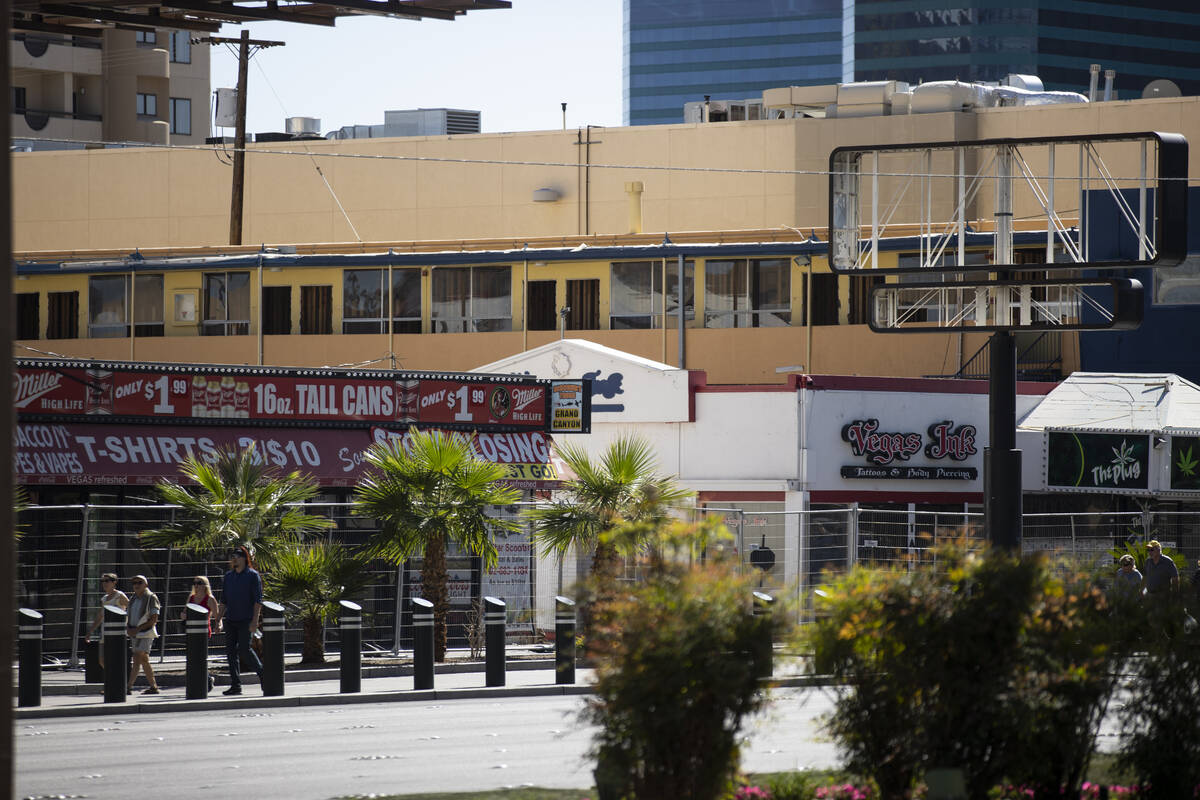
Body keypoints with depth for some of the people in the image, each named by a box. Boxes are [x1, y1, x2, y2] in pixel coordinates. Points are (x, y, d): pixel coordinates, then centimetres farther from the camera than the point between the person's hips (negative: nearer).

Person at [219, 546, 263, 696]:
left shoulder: (253, 575, -3)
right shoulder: (229, 576, 14)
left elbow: (258, 600, -8)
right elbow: (224, 599, 19)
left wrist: (255, 620, -16)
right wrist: (219, 618, 12)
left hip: (246, 620, -6)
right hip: (230, 620, 6)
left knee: (244, 649, -12)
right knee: (231, 650, 0)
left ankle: (262, 672, 9)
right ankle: (235, 685, 2)